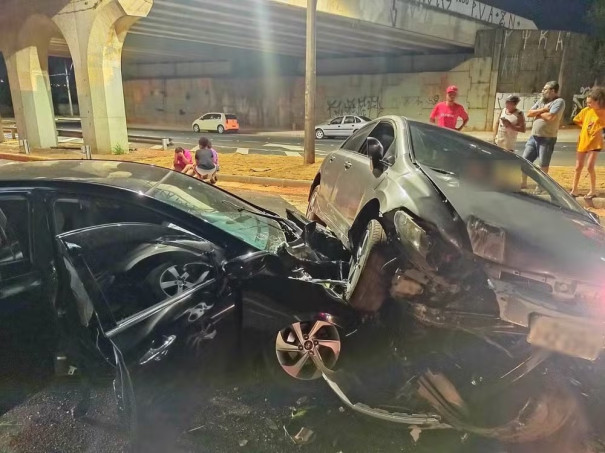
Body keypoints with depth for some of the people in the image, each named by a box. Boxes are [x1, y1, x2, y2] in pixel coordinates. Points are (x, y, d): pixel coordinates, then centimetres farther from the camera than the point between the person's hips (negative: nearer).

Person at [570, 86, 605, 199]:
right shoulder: (586, 110, -2)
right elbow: (577, 120, 12)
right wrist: (586, 128, 6)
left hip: (595, 143, -3)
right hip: (582, 141, 4)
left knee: (590, 167, -8)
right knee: (578, 167, 7)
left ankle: (593, 191, 8)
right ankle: (574, 190, 15)